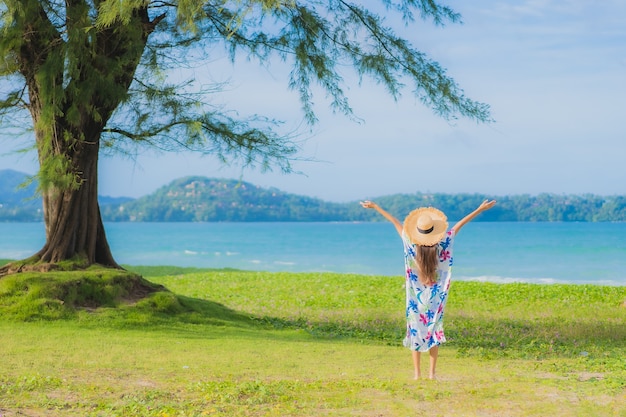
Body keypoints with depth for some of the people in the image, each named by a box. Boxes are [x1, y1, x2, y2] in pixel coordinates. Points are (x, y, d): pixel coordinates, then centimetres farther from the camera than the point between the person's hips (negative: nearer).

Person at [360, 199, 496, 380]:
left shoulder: (411, 245, -12)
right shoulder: (442, 245, -11)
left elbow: (395, 222, -5)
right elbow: (460, 224, -7)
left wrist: (375, 207, -1)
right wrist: (481, 209, -3)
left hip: (416, 296, 0)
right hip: (436, 296, 0)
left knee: (415, 330, 6)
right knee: (434, 331, 7)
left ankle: (417, 373, 6)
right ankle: (432, 373, 6)